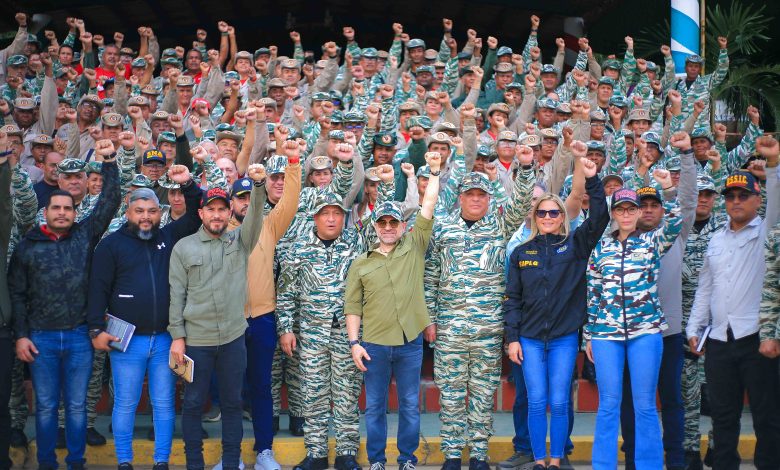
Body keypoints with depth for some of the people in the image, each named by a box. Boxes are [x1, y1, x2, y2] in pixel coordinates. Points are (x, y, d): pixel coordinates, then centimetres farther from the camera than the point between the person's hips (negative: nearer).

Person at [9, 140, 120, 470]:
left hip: (79, 336, 0)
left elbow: (110, 201, -2)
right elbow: (17, 293, 4)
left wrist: (109, 161, -10)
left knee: (77, 405, 9)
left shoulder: (85, 235, 3)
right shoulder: (28, 246, 2)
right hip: (40, 338, 0)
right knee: (45, 406, 8)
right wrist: (20, 335, -1)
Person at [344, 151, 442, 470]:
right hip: (374, 345, 0)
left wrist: (435, 171, -6)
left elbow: (428, 208, -2)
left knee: (410, 405, 9)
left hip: (410, 343, 0)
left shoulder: (415, 247, 4)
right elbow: (352, 306, 3)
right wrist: (354, 342, -4)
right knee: (375, 406, 9)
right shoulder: (360, 264, 5)